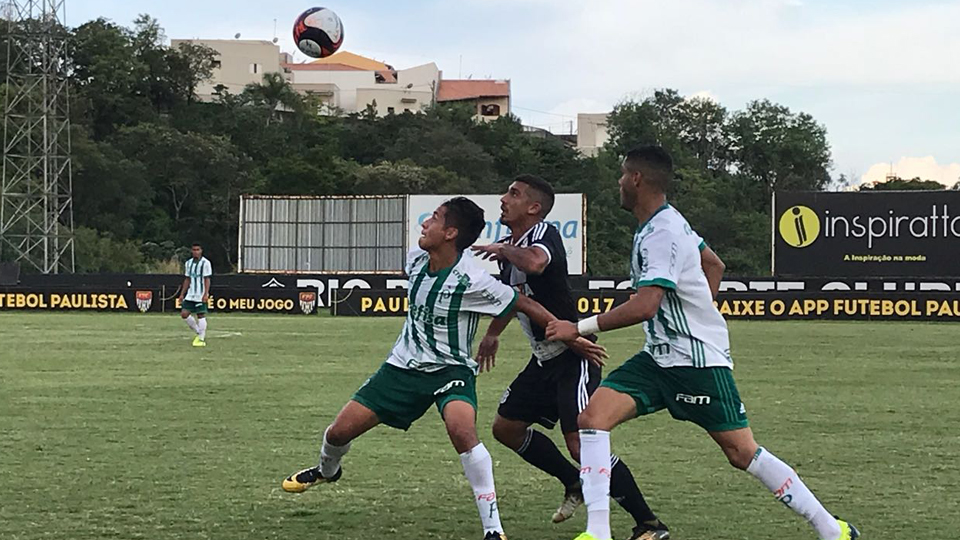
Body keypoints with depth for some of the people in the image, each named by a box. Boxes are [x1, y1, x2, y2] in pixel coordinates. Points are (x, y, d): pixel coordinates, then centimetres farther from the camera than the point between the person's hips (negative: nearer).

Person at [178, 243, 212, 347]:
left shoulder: (205, 263, -6)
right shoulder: (188, 263, 11)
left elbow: (207, 280, -9)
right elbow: (187, 280, 17)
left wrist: (206, 294, -17)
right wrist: (182, 294, 12)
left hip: (201, 295, -6)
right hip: (190, 294, 6)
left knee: (201, 315, -4)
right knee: (184, 313, -2)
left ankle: (201, 339, 2)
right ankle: (198, 333, 14)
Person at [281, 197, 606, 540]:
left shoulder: (471, 281, -25)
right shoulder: (415, 260, -6)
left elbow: (525, 305, -18)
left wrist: (571, 337, -16)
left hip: (451, 370, -6)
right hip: (404, 364, 6)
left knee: (462, 430, -36)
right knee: (339, 431, 5)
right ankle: (327, 470, 43)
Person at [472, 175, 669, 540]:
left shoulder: (544, 234, -17)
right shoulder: (511, 247, 10)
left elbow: (535, 264, -43)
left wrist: (503, 249, -23)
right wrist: (492, 334, 45)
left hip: (572, 356, -10)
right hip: (545, 359, 10)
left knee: (581, 445, -18)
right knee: (506, 428, 15)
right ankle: (575, 485, 30)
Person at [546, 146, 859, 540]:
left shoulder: (661, 234, -20)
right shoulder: (667, 222, 11)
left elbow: (644, 306, -29)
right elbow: (716, 266, 25)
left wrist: (580, 328, -24)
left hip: (698, 361, -9)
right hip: (659, 358, 9)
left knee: (743, 453, -5)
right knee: (593, 417, -9)